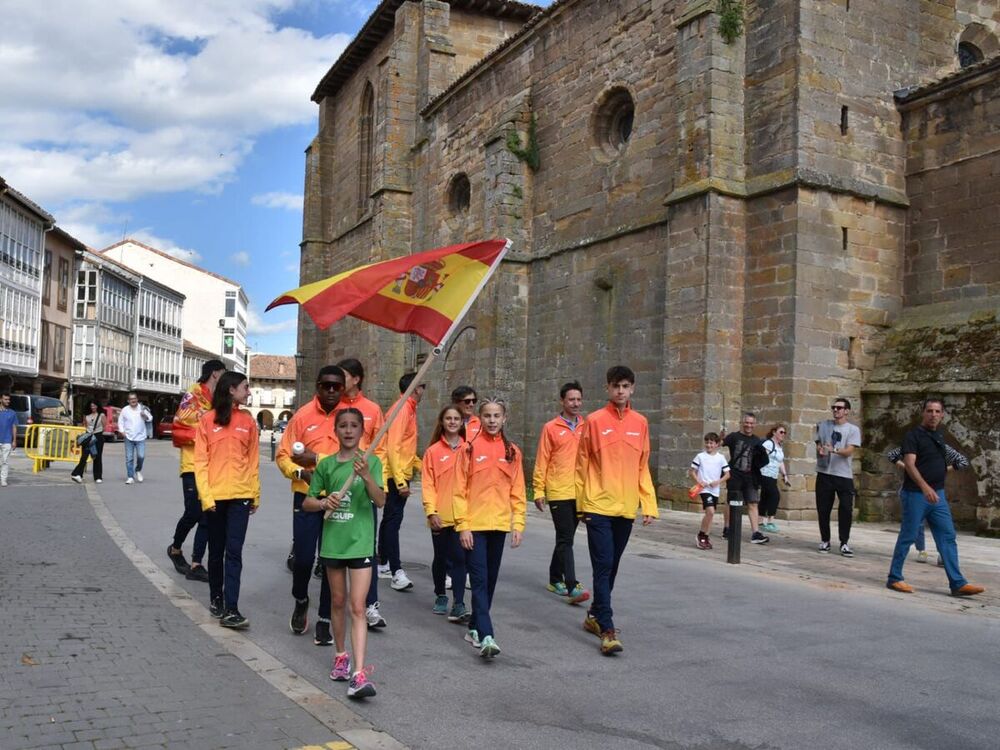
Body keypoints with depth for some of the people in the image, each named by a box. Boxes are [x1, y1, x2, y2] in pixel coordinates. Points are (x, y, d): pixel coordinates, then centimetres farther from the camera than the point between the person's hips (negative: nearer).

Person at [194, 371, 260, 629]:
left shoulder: (248, 421, 5)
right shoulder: (208, 421, 0)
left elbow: (253, 460, 7)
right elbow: (200, 461, -3)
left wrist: (255, 495, 7)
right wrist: (205, 495, -10)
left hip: (240, 495, 1)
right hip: (215, 496, 0)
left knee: (234, 552, -6)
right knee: (216, 551, 12)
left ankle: (230, 609, -8)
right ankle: (216, 599, 29)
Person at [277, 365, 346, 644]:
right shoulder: (302, 416, -3)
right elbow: (283, 455, -1)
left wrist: (317, 459, -15)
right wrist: (301, 473, -19)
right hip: (307, 496, 0)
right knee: (303, 556, -1)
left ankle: (324, 621, 18)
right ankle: (301, 601, 30)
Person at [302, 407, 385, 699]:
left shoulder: (371, 462, -4)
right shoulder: (326, 464, 4)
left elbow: (380, 501, -16)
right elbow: (306, 503, 9)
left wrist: (366, 476, -33)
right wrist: (324, 502, -13)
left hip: (360, 542, -3)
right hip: (332, 541, 3)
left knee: (357, 607, -9)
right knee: (338, 602, 17)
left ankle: (359, 674, -13)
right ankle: (341, 657, 34)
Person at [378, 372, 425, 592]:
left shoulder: (409, 410, 14)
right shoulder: (401, 410, -16)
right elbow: (393, 448, -22)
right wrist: (401, 481, -25)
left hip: (402, 474, 10)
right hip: (396, 475, -10)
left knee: (391, 519, 17)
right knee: (393, 520, -10)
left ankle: (382, 562, 29)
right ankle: (397, 572, -12)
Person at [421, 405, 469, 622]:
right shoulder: (433, 451, 0)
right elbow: (428, 484, -2)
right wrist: (431, 511, -10)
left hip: (462, 514, 0)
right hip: (440, 515, 0)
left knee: (460, 558, -7)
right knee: (441, 557, 13)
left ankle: (458, 605, -5)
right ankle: (440, 597, 33)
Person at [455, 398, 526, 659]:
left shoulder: (512, 451, 6)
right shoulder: (470, 448, -4)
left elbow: (518, 491, 8)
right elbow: (460, 490, -4)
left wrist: (518, 524, 2)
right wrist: (463, 525, -9)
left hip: (499, 525, 4)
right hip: (474, 525, -4)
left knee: (490, 580, 12)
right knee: (480, 580, -8)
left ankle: (475, 628, 26)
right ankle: (486, 636, -13)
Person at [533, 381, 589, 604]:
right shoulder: (551, 428, -3)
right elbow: (541, 462, -2)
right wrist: (538, 491, -5)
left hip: (580, 493, 5)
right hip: (558, 492, -4)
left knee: (565, 538, 14)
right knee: (566, 539, -8)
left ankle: (555, 579, 28)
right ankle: (572, 586, -11)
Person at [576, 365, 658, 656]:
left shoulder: (640, 423, 7)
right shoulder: (594, 420, -4)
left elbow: (643, 467, 10)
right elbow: (582, 464, 0)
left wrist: (649, 504, 5)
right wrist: (582, 502, -1)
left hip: (626, 508, 4)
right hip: (599, 507, -4)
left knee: (611, 567, 14)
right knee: (603, 566, -8)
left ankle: (595, 615, 30)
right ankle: (608, 629, -7)